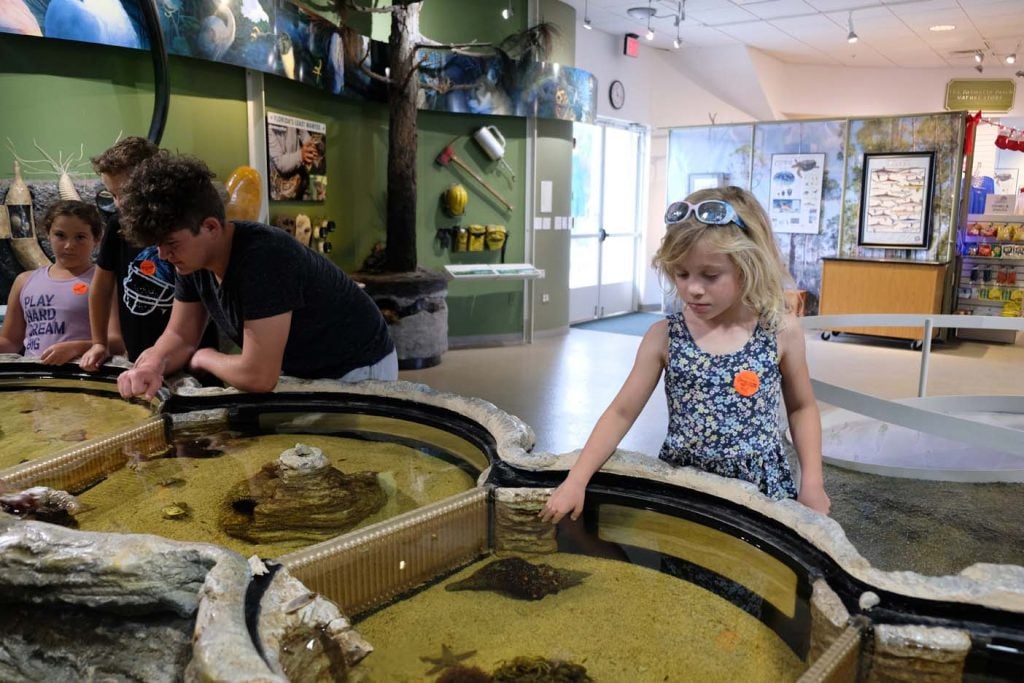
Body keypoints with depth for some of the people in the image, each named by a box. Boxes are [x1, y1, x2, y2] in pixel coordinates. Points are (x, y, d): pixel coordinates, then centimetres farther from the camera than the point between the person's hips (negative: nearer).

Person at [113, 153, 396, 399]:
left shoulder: (263, 258, -34)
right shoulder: (192, 260, -7)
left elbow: (258, 376, -35)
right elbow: (180, 335, 4)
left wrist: (203, 358, -14)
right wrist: (153, 364, -19)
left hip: (357, 372, -7)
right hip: (301, 373, 8)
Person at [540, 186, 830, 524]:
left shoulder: (781, 331, -8)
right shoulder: (664, 336, -9)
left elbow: (802, 407, 6)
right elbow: (622, 411, -7)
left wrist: (812, 482, -2)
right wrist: (576, 480, -15)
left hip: (762, 490, 0)